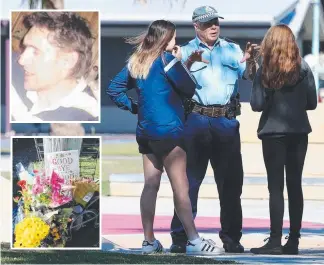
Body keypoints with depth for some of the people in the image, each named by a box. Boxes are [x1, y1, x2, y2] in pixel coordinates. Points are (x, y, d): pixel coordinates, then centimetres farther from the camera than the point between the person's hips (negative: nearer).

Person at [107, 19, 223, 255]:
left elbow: (114, 89, 12)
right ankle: (194, 241, -8)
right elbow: (189, 89, -6)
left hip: (145, 131, 7)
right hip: (168, 130, -7)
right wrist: (184, 64, 4)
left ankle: (149, 241, 8)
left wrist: (134, 107, 10)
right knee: (181, 187, -7)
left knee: (151, 185, 9)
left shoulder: (136, 62, 10)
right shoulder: (166, 59, -10)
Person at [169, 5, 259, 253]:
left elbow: (250, 76, 3)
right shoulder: (186, 52, 10)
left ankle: (231, 238, 10)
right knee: (189, 180, -4)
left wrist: (251, 60, -19)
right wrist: (186, 65, -20)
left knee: (231, 181, 4)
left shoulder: (231, 50, 14)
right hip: (197, 119, -2)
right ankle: (180, 238, -3)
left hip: (227, 121, 2)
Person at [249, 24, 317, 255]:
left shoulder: (265, 70, -8)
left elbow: (257, 104, -11)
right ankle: (294, 240, 9)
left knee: (276, 187, -2)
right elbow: (312, 102, 1)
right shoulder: (303, 68, -1)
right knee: (295, 185, 9)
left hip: (273, 132, -3)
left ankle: (276, 241, -8)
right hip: (298, 132, 3)